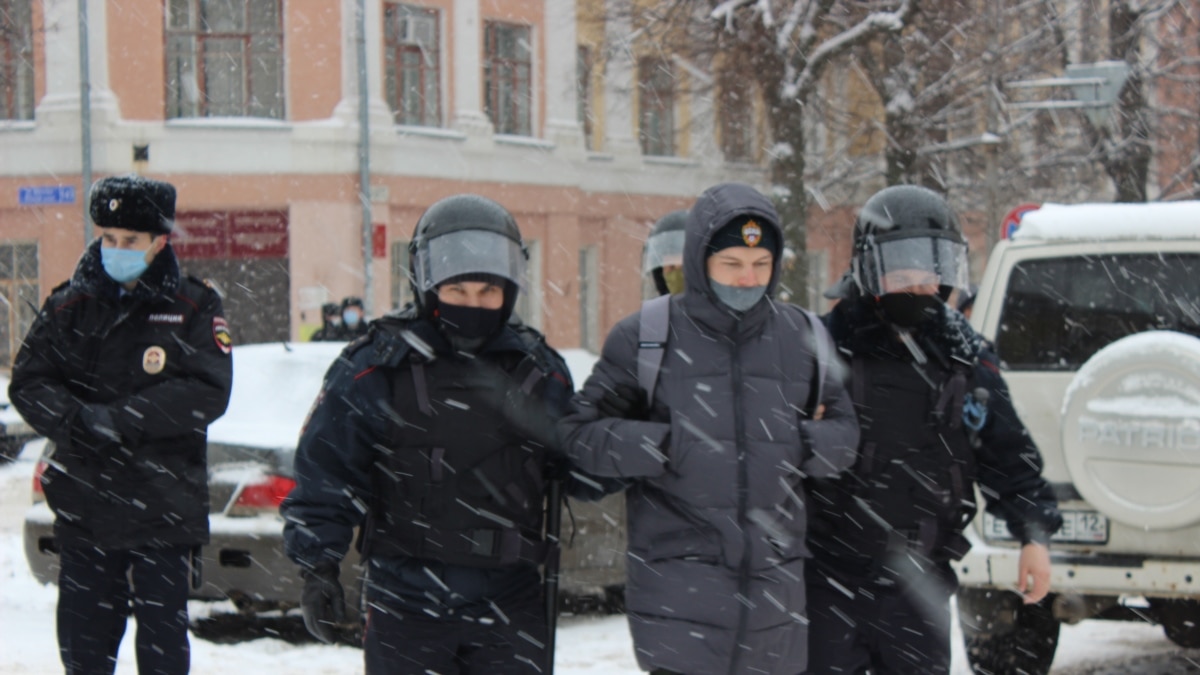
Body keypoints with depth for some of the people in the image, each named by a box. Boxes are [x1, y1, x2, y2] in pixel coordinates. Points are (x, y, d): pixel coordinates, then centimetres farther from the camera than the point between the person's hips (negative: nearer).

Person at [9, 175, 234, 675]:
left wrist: (115, 420, -20)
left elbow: (208, 393, -12)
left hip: (165, 509, -2)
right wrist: (76, 423, -19)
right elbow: (28, 382, 1)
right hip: (84, 506, 2)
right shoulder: (70, 306, 5)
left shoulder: (193, 308, -1)